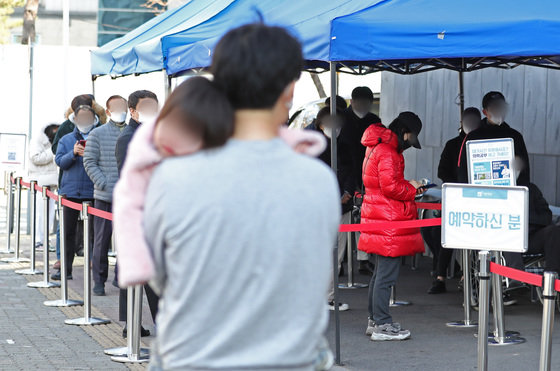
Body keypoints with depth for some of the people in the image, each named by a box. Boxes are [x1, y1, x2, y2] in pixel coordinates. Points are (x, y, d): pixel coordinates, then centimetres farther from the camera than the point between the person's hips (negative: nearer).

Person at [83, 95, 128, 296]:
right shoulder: (97, 134, 2)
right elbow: (89, 162, 0)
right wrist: (103, 183, -10)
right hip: (104, 196, -2)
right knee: (102, 238, 2)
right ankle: (99, 281, 10)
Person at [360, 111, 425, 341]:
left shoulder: (378, 148, 18)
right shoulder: (387, 152, -15)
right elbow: (390, 187, -21)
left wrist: (408, 185, 12)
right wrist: (411, 189, -5)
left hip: (379, 220, 11)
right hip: (388, 222, -11)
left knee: (380, 272, 17)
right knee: (386, 275, -7)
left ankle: (375, 321, 23)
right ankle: (382, 325, -4)